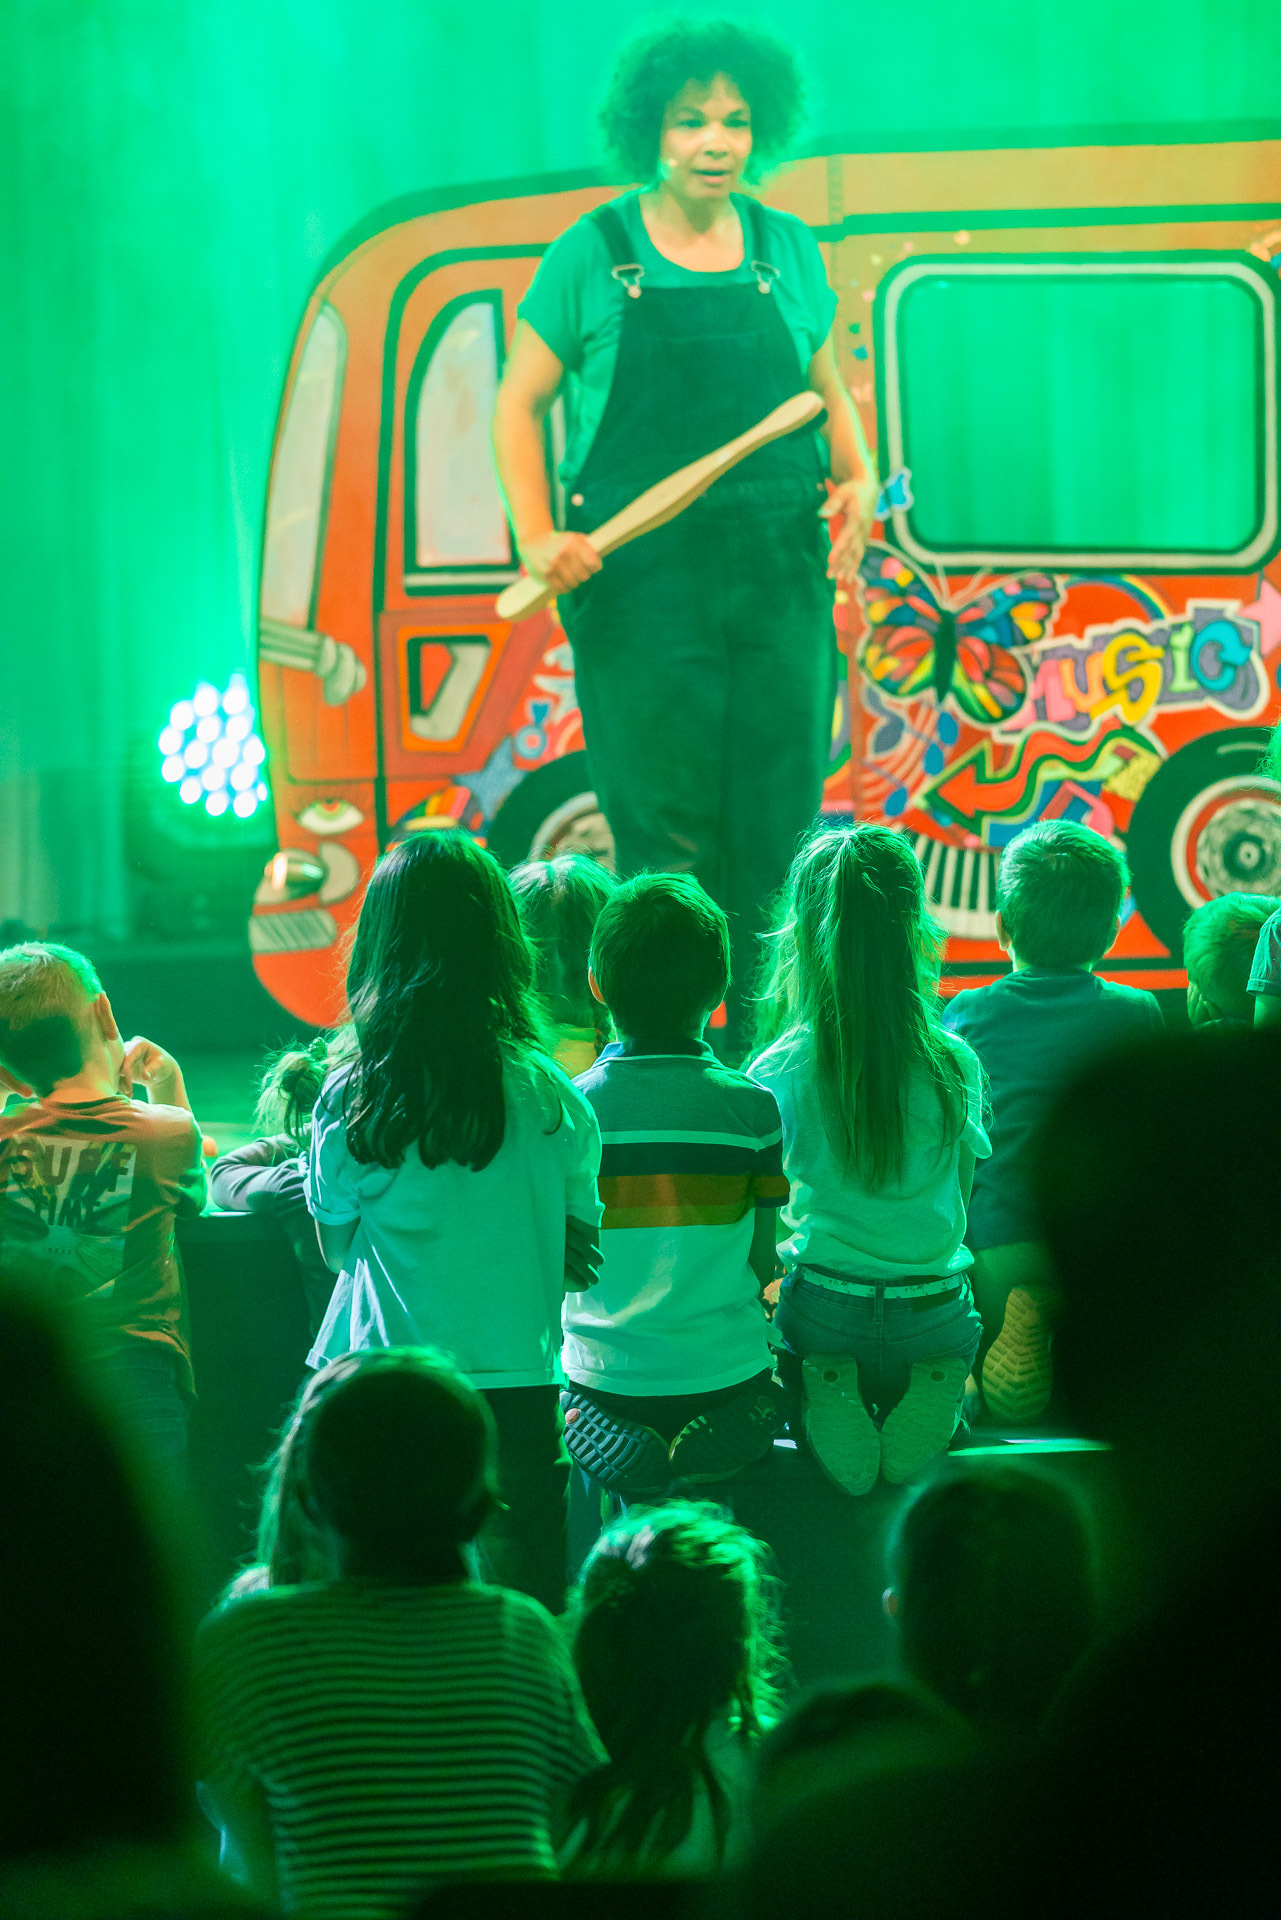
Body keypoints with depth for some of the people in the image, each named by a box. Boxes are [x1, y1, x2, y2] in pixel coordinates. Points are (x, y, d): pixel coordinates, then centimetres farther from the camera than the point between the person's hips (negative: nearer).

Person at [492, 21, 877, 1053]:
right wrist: (538, 538, -7)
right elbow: (519, 403, 6)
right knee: (667, 831, -7)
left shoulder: (789, 252, 11)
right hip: (639, 581, -3)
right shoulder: (591, 254, 2)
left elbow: (831, 392, 21)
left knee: (776, 827, 1)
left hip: (780, 578, 3)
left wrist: (859, 476, 1)